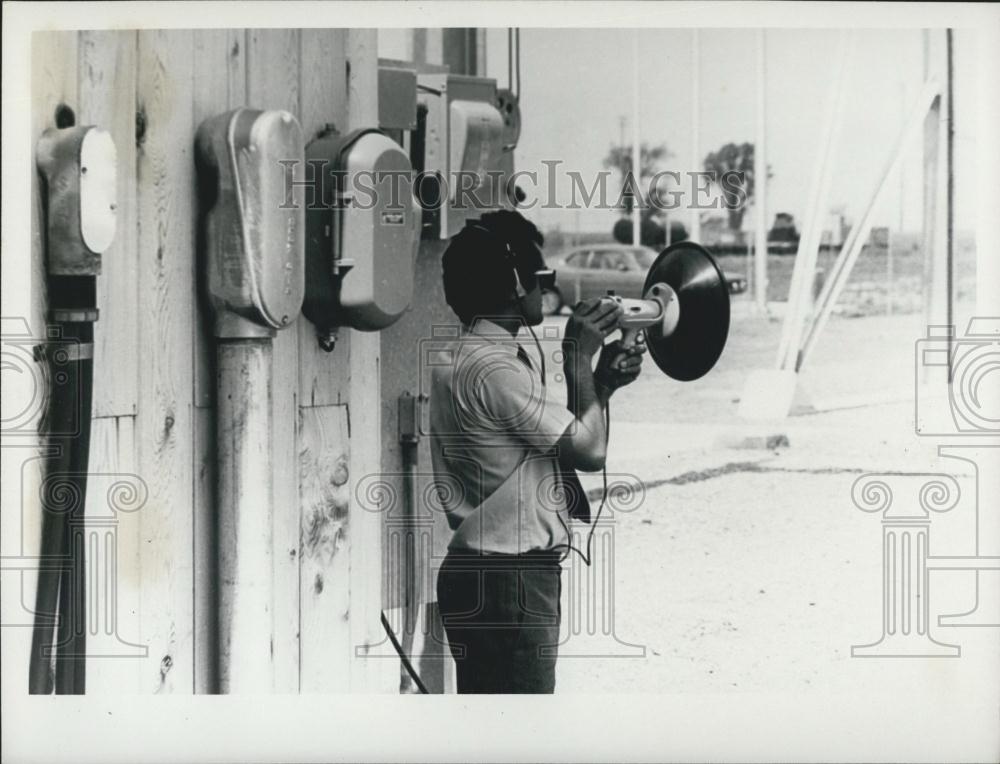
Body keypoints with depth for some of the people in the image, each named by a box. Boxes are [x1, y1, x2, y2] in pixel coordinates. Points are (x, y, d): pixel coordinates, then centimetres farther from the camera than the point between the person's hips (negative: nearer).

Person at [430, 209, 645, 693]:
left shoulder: (465, 358, 13)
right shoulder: (493, 367, -19)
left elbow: (558, 444, 17)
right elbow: (588, 450, -17)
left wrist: (601, 382, 5)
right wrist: (578, 358, -7)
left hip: (492, 574, 10)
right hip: (504, 580, -10)